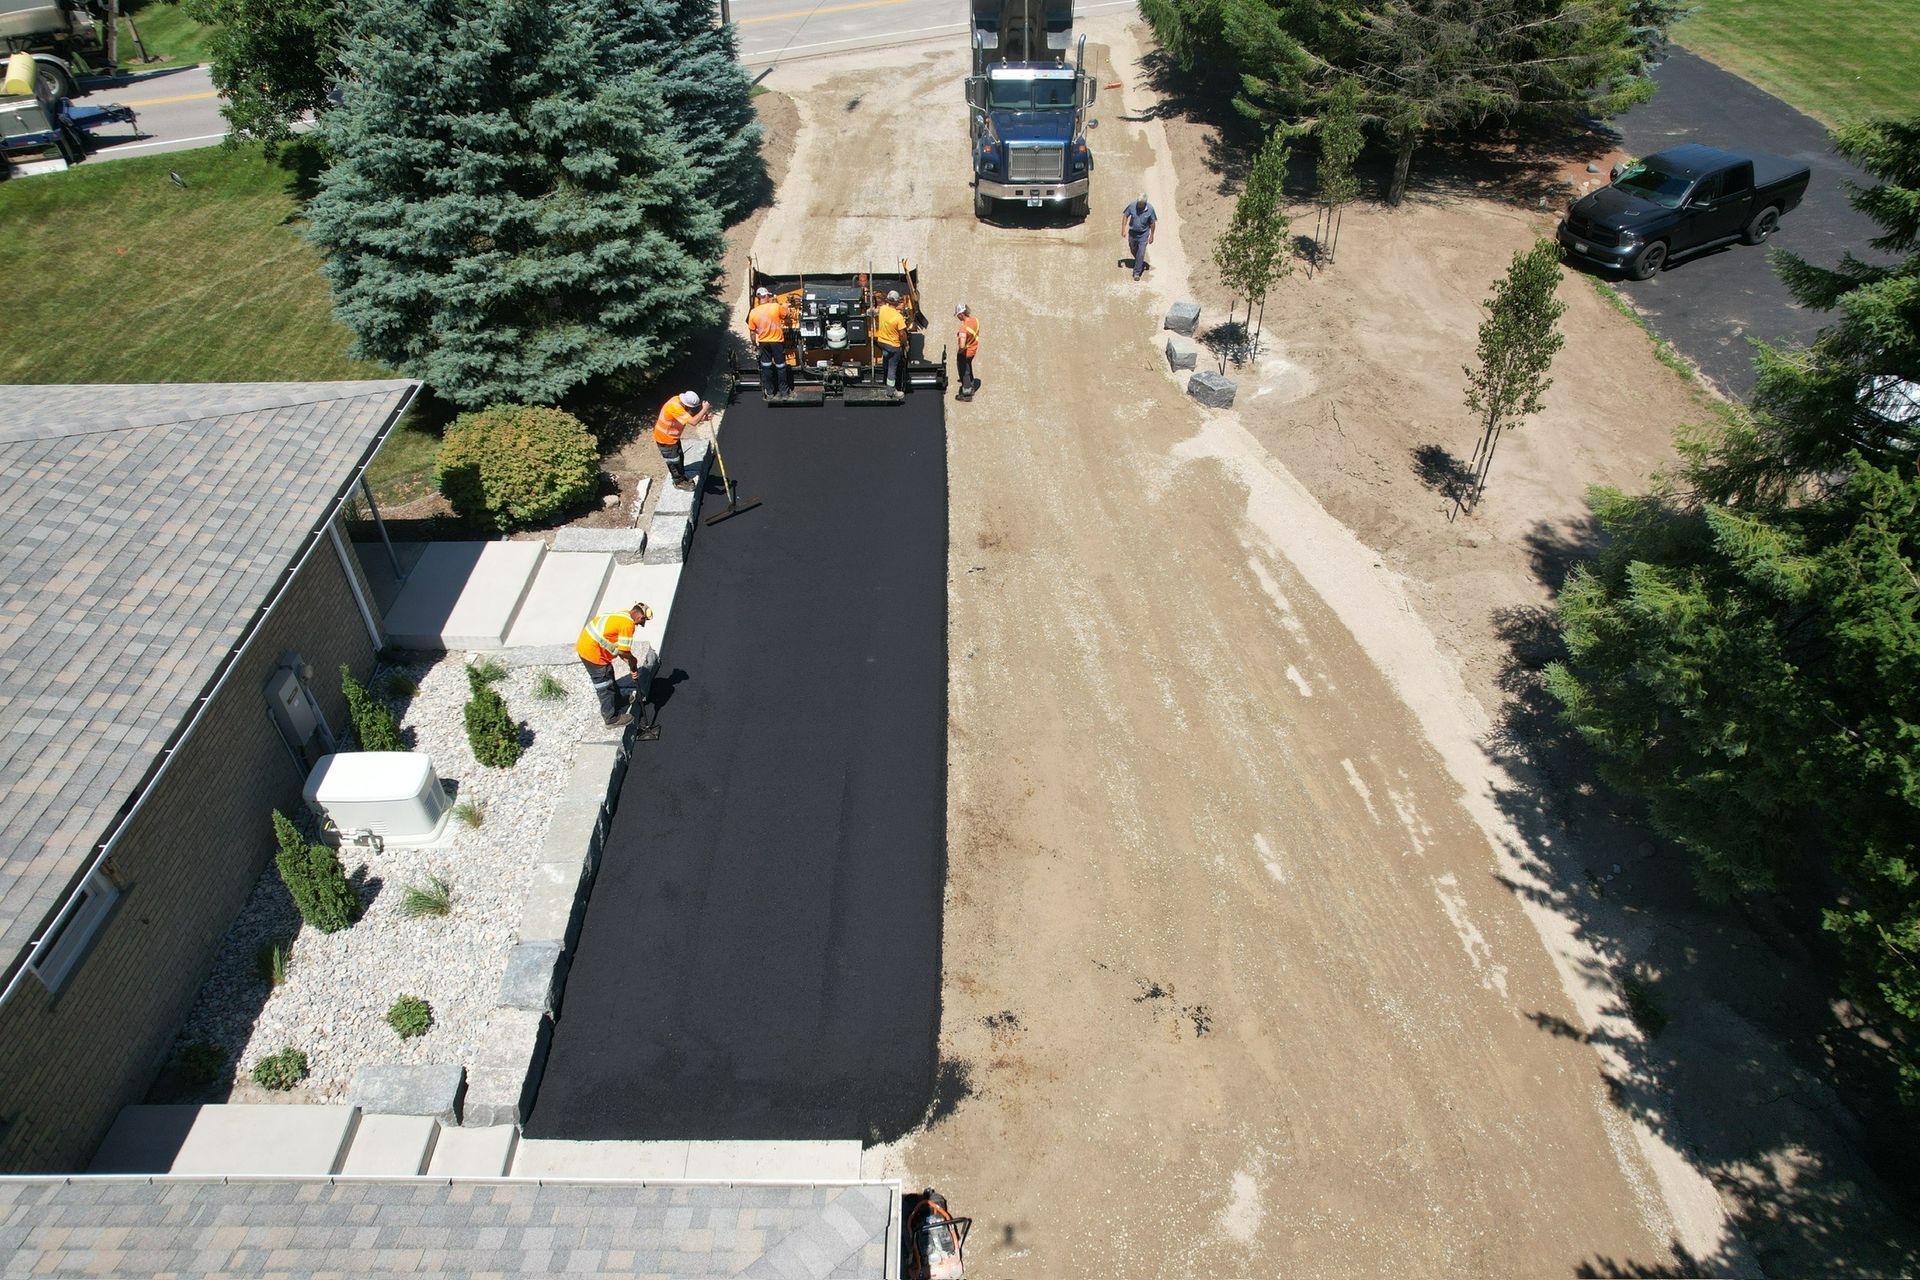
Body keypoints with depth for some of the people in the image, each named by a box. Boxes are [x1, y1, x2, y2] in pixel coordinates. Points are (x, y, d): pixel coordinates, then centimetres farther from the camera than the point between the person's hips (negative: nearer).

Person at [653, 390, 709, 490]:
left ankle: (682, 477, 41)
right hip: (665, 438, -8)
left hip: (673, 436, 8)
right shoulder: (675, 407, -39)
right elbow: (693, 422, -43)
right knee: (673, 461, 10)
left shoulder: (680, 400, -12)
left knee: (680, 457, 22)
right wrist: (704, 409, -34)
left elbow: (692, 417, 0)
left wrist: (703, 417, -20)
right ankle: (679, 482, 28)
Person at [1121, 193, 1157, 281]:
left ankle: (1137, 272, 1)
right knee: (1133, 250, 21)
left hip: (1143, 234, -2)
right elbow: (1125, 216, -2)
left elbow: (1152, 223, -7)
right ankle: (1139, 262, 50)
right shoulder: (1132, 206, -18)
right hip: (1132, 232, 3)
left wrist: (1151, 236, -2)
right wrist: (1123, 229, -4)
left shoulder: (1150, 209, -19)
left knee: (1141, 253, -7)